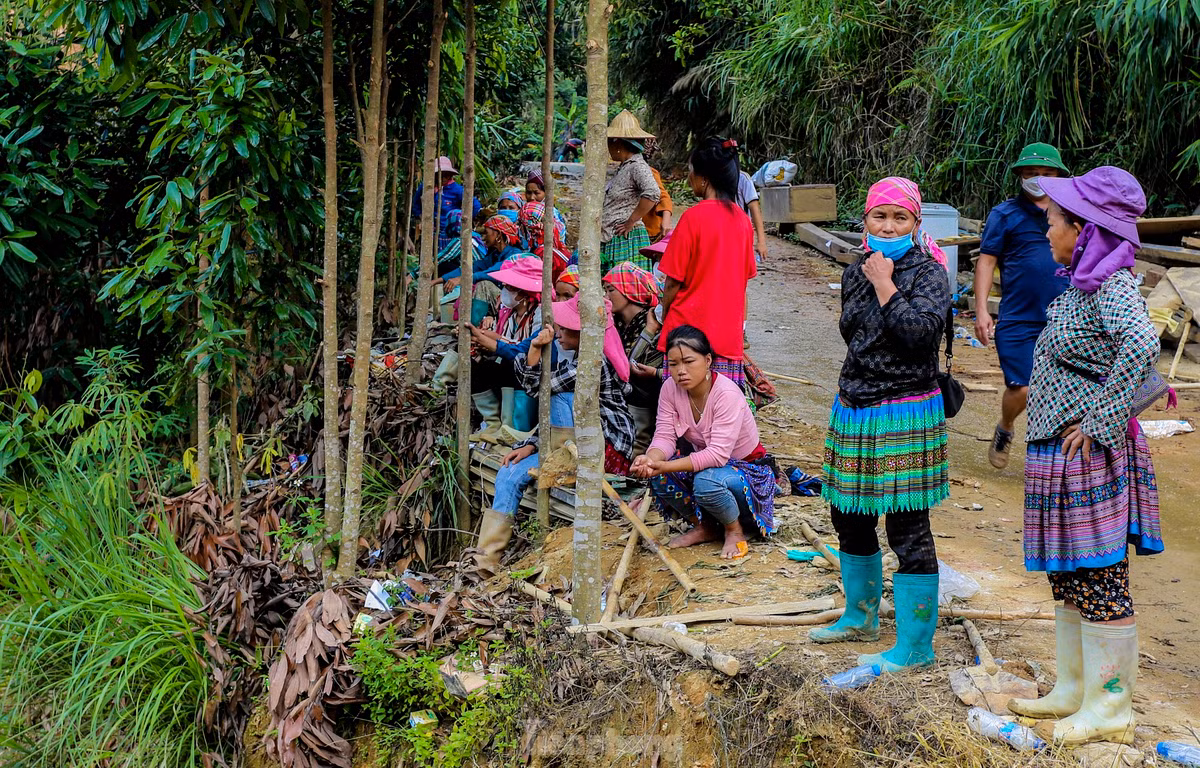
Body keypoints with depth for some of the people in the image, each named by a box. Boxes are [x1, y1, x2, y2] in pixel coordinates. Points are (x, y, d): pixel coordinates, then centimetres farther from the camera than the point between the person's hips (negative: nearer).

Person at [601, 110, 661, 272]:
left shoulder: (638, 166, -12)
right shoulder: (623, 167, 18)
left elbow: (652, 194, -29)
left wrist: (631, 222, -21)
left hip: (627, 240, -10)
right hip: (610, 241, 10)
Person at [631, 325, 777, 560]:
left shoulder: (727, 394, -28)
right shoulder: (670, 388, -11)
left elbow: (718, 454, -35)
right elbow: (664, 436, -15)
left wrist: (667, 466, -44)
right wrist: (650, 460, -39)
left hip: (746, 469, -6)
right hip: (702, 462, 6)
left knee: (706, 482, -37)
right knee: (657, 474, -21)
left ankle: (735, 530, -4)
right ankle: (704, 527, 3)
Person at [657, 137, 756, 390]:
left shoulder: (694, 217, -12)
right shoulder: (741, 219, 6)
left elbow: (674, 281, -9)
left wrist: (664, 316, 7)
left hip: (691, 326, -6)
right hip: (729, 332, 6)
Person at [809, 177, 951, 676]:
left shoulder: (928, 274, -10)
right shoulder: (855, 273, 10)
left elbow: (920, 330, -27)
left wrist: (884, 283, -18)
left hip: (905, 417, -8)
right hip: (852, 411, 8)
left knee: (908, 531, -4)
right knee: (849, 518, 19)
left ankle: (915, 648, 5)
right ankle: (860, 616, 39)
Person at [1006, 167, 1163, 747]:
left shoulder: (1111, 287, -18)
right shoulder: (1081, 285, 11)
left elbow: (1141, 344, -36)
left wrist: (1100, 420, -29)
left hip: (1088, 457, -10)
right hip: (1057, 456, 10)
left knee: (1099, 579, 0)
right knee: (1067, 577, 17)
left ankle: (1110, 707, 12)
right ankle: (1072, 689, 30)